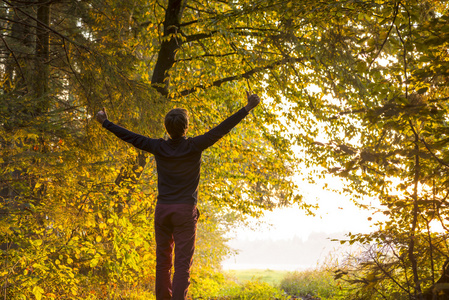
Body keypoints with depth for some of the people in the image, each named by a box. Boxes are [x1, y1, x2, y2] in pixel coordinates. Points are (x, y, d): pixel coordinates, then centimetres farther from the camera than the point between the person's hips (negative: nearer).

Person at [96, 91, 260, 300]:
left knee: (163, 261, 11)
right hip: (185, 211, -3)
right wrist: (247, 108, -7)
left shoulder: (158, 147, 0)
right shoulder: (194, 146, -7)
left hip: (162, 210, 3)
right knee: (182, 263, -4)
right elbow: (222, 129, -9)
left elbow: (130, 137, 9)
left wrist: (105, 122, 22)